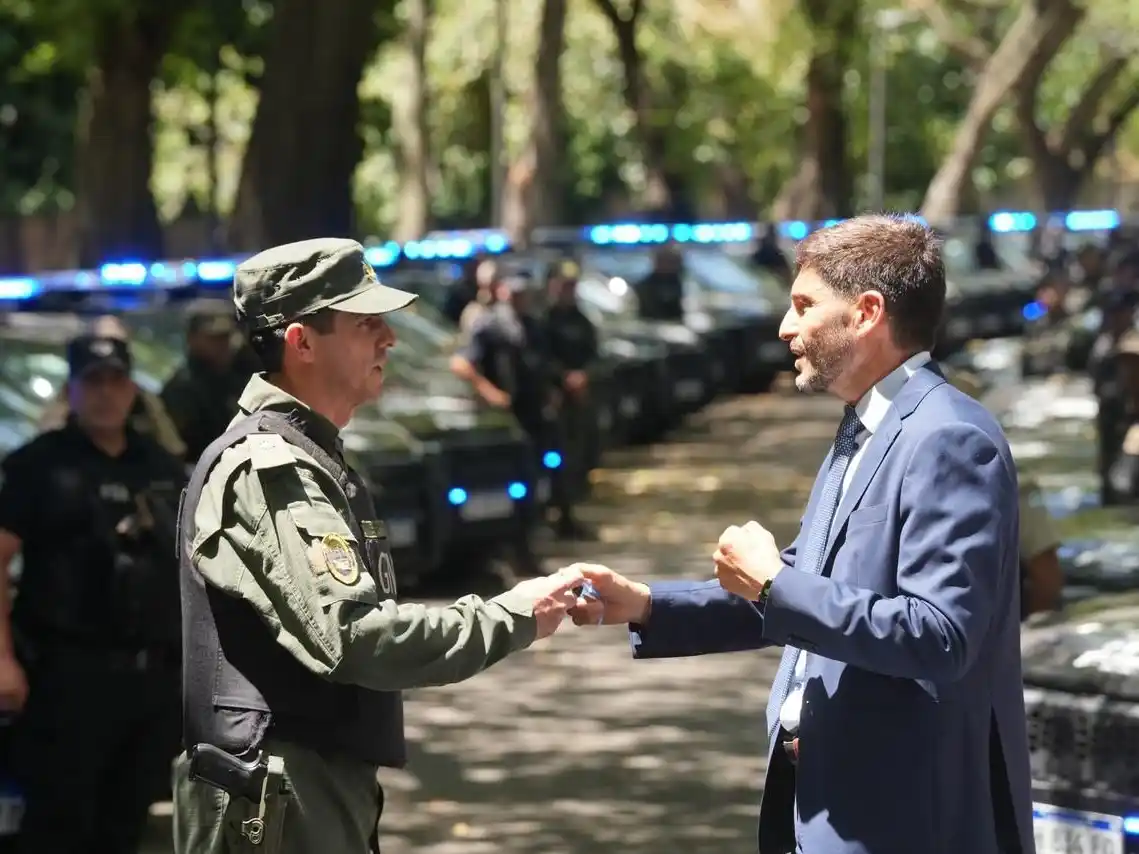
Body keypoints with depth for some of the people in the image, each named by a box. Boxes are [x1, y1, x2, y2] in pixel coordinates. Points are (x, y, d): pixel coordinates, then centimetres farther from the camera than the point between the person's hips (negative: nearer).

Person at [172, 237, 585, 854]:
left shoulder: (303, 458, 16)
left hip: (323, 791, 10)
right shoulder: (265, 466, -16)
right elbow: (352, 638, -24)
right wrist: (509, 618, -15)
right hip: (276, 802, -10)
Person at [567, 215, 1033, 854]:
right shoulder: (863, 432, 13)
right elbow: (806, 595, 16)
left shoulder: (949, 439, -18)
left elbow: (941, 634, -26)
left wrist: (773, 583, -21)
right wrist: (643, 606, 7)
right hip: (828, 798, 9)